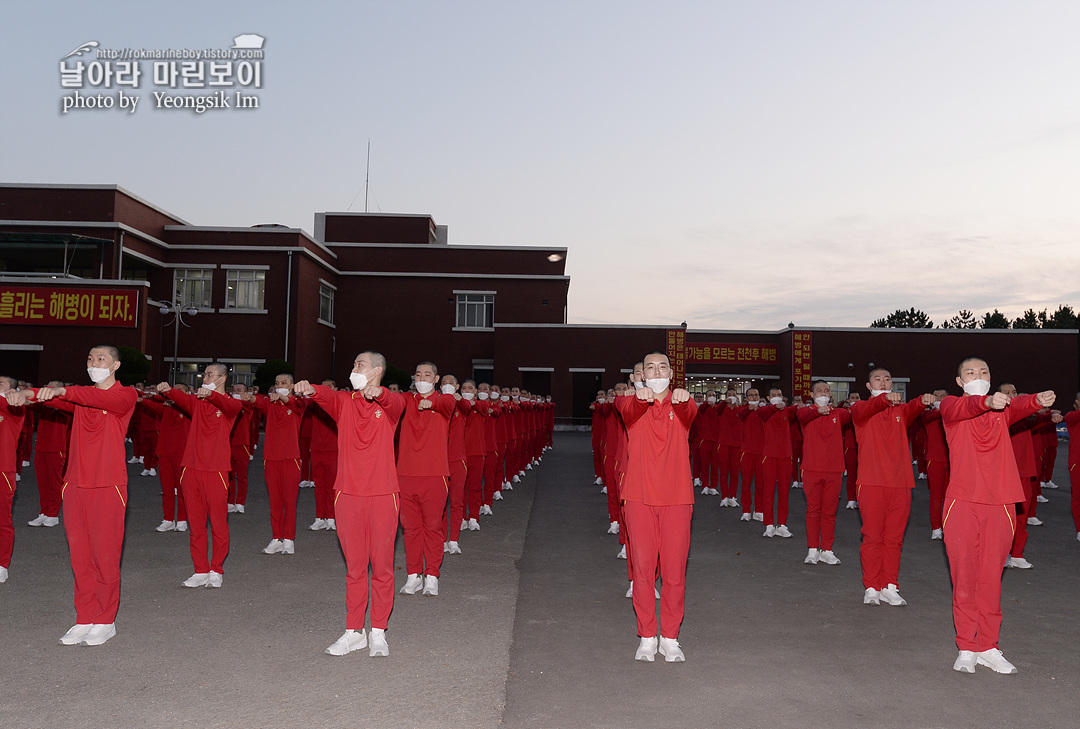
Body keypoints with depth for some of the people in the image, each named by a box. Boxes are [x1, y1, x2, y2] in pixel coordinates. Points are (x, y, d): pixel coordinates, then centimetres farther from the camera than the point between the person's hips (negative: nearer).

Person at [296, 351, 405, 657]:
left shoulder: (390, 403, 2)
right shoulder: (344, 401, 9)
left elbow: (398, 403, -21)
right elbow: (328, 396, -12)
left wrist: (378, 392, -45)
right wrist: (310, 389, -36)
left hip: (382, 496, -2)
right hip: (348, 494, 2)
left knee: (382, 566, 5)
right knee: (354, 567, 10)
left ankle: (378, 632, 18)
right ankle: (354, 632, 21)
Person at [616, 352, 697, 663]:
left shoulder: (681, 404, 7)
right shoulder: (632, 402, 5)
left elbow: (690, 413, -18)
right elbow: (627, 409, -20)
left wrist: (682, 400, -43)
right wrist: (641, 398, -44)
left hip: (677, 497, 1)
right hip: (639, 497, 0)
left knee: (675, 568, 3)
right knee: (643, 566, 3)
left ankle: (670, 638, 18)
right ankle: (647, 637, 16)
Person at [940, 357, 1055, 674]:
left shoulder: (1002, 409, 12)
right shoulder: (951, 406, 5)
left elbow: (1019, 405, -12)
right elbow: (963, 408, -20)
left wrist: (1039, 400, -36)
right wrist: (987, 402, -42)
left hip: (999, 504, 2)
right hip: (962, 502, -2)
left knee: (991, 577, 6)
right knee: (964, 577, 1)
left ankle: (987, 647, 19)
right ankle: (966, 648, 13)